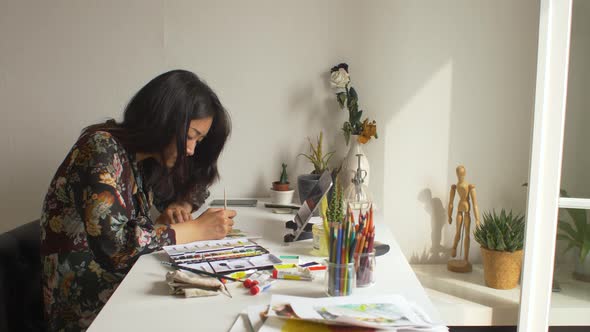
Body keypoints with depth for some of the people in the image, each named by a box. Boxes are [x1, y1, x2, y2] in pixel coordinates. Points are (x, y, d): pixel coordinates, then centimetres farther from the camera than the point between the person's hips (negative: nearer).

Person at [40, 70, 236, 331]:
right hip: (88, 307, -7)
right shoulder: (102, 148, -17)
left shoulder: (146, 160, 5)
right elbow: (113, 241, -27)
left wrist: (177, 210, -3)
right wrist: (196, 229, -18)